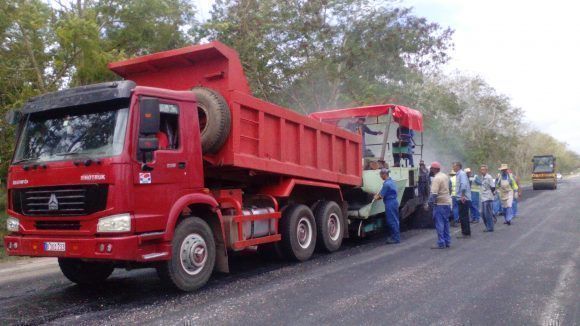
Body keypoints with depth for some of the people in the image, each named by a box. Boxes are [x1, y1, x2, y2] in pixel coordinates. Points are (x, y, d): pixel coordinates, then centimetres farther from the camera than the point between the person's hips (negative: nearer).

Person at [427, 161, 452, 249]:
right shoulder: (445, 176, 12)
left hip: (440, 203, -9)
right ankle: (447, 242, 20)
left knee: (439, 224, -4)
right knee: (446, 223, 15)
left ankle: (441, 244, -4)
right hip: (447, 202, 9)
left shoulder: (436, 178, -16)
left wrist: (430, 202, -16)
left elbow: (434, 193, -22)